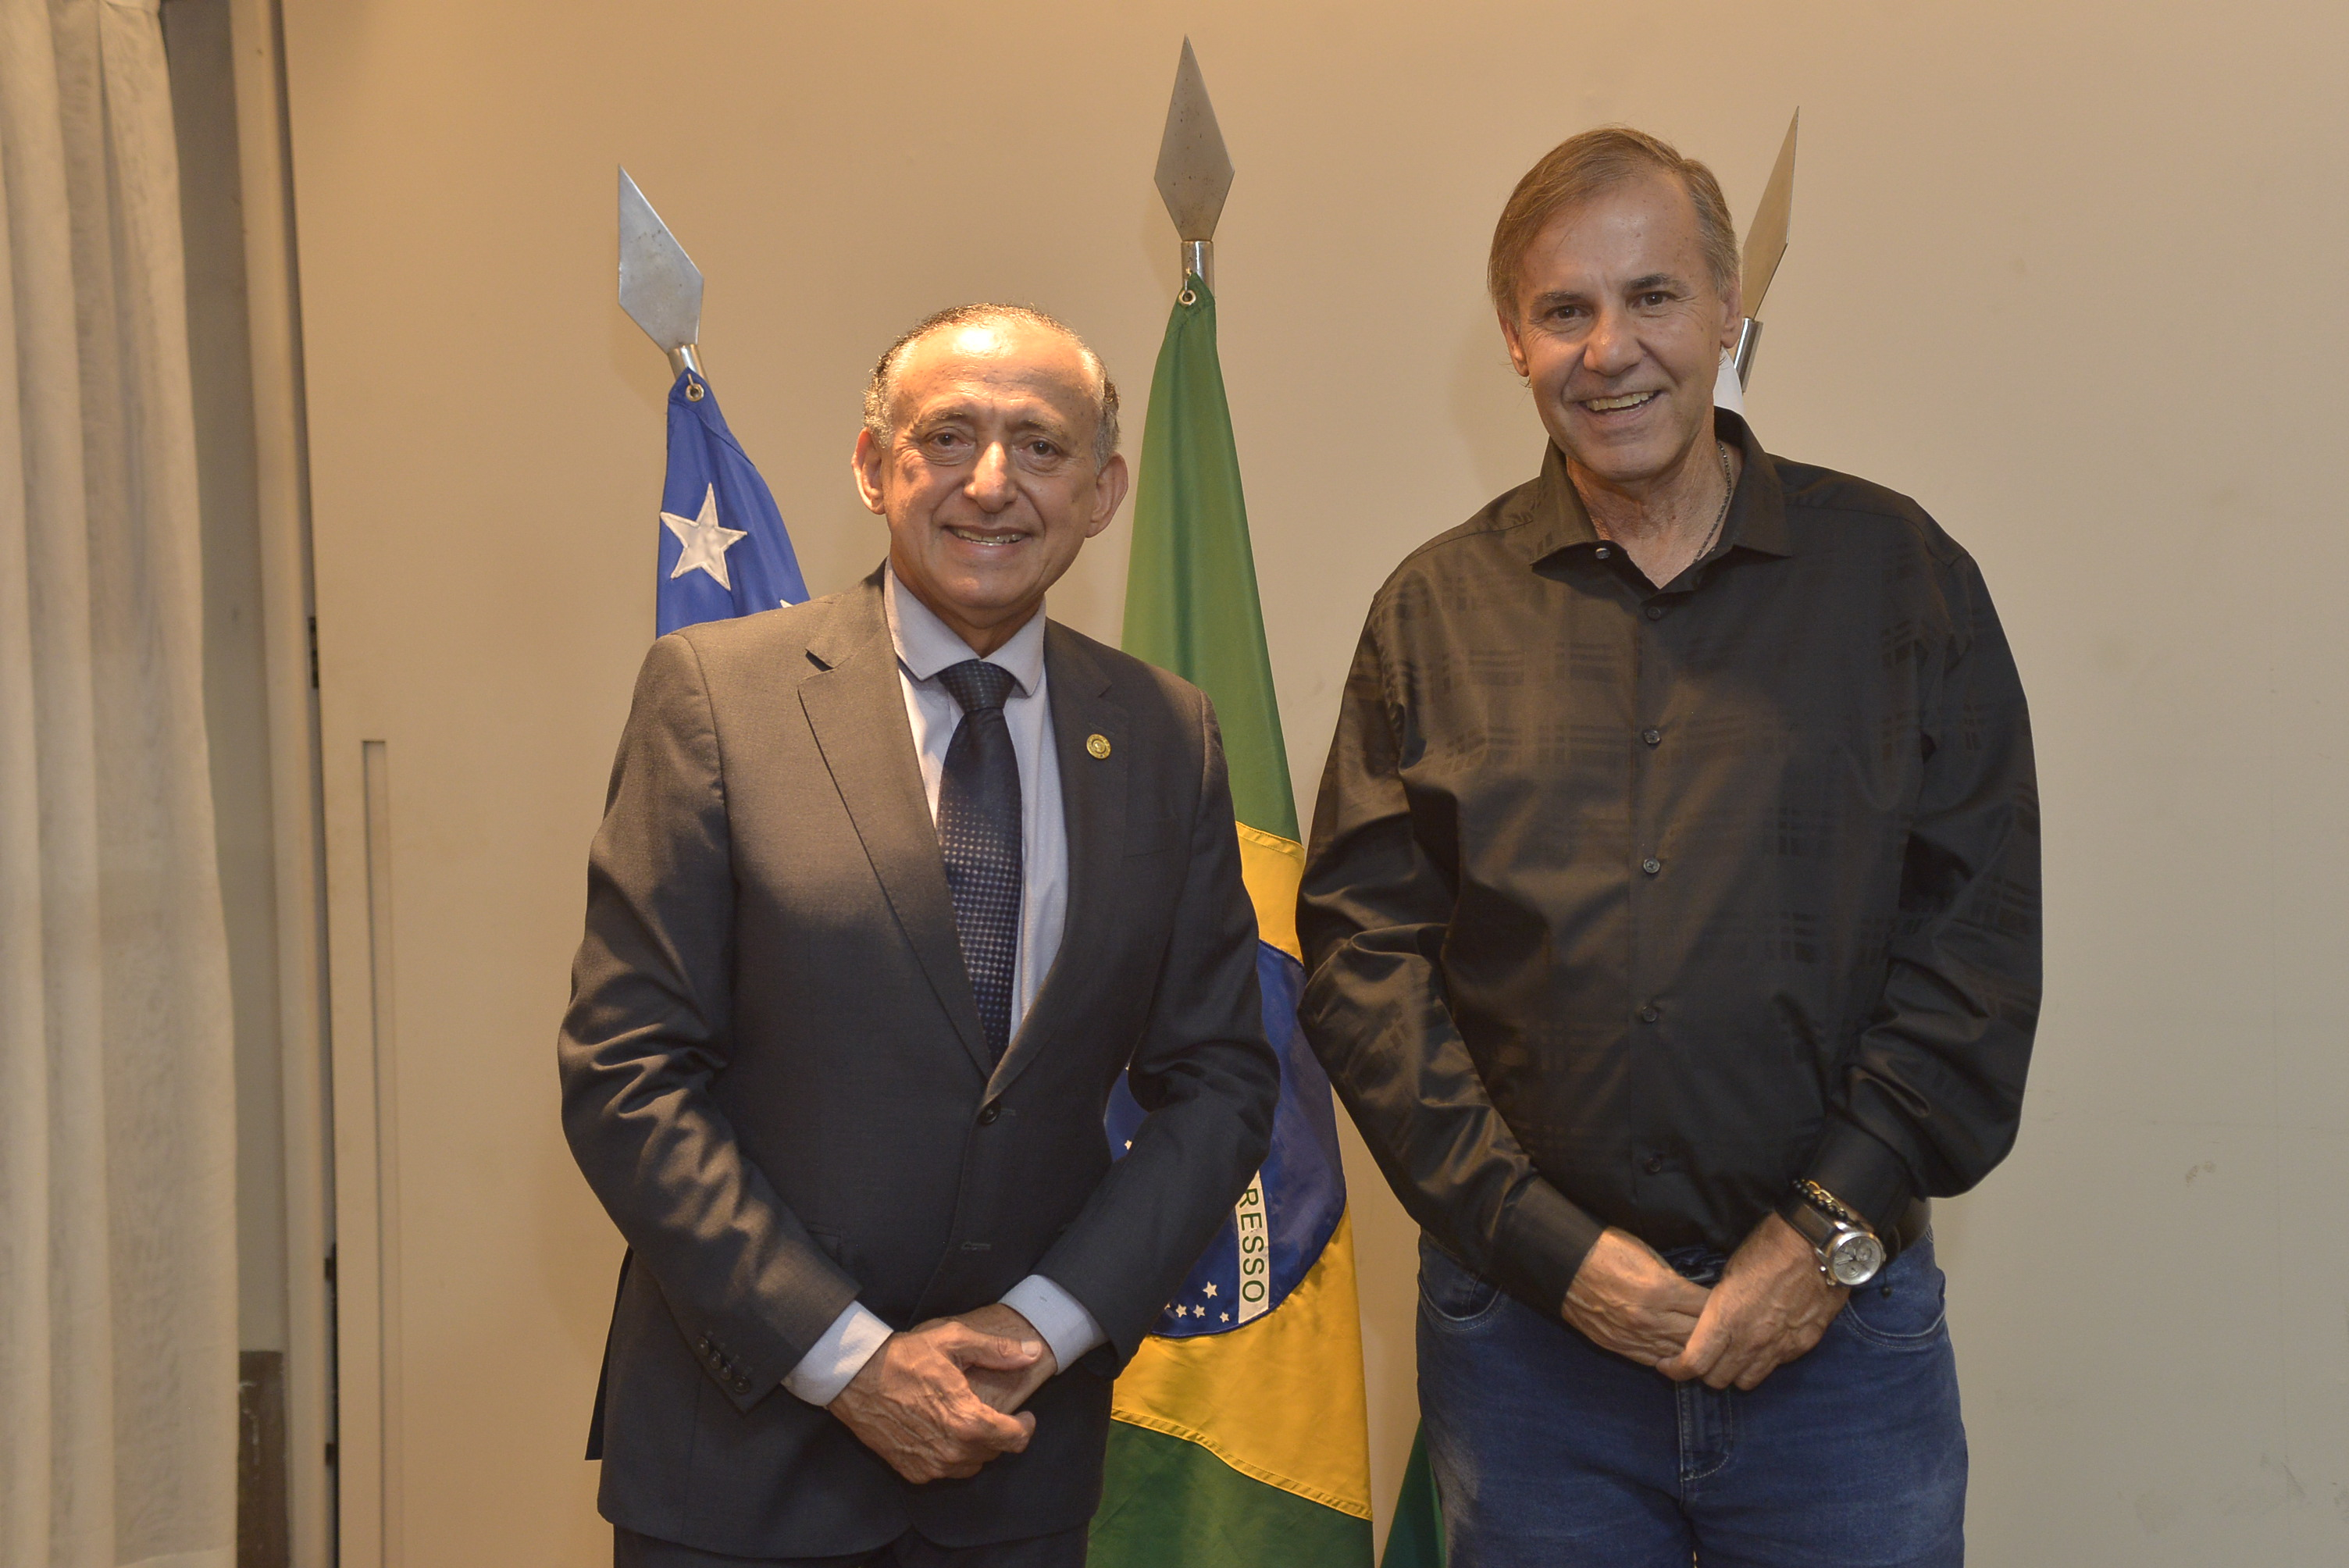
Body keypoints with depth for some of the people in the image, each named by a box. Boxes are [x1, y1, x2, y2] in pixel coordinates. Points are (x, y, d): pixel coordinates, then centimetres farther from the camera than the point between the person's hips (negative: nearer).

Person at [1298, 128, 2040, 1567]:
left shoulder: (1897, 572, 3)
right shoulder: (1435, 612, 4)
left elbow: (1981, 927, 0)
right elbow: (1362, 946, -1)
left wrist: (1835, 1228, -7)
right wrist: (1542, 1241, -8)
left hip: (1837, 1324, 0)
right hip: (1524, 1327, 1)